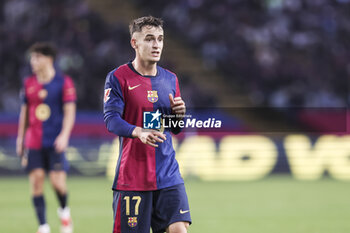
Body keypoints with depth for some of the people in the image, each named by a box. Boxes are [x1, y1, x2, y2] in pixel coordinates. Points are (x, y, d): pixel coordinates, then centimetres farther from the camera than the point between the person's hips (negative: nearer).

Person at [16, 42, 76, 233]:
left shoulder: (64, 82, -2)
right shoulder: (29, 83, 9)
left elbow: (70, 112, -5)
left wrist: (64, 135, -16)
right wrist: (20, 139, 15)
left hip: (55, 142, -3)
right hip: (33, 142, 3)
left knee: (58, 182, -11)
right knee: (36, 181, -5)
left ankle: (64, 211, 20)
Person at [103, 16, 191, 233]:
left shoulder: (170, 79, 14)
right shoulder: (118, 77, -3)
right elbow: (111, 119, -15)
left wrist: (179, 113, -4)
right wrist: (139, 132, -33)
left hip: (168, 174, 4)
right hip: (132, 175, -4)